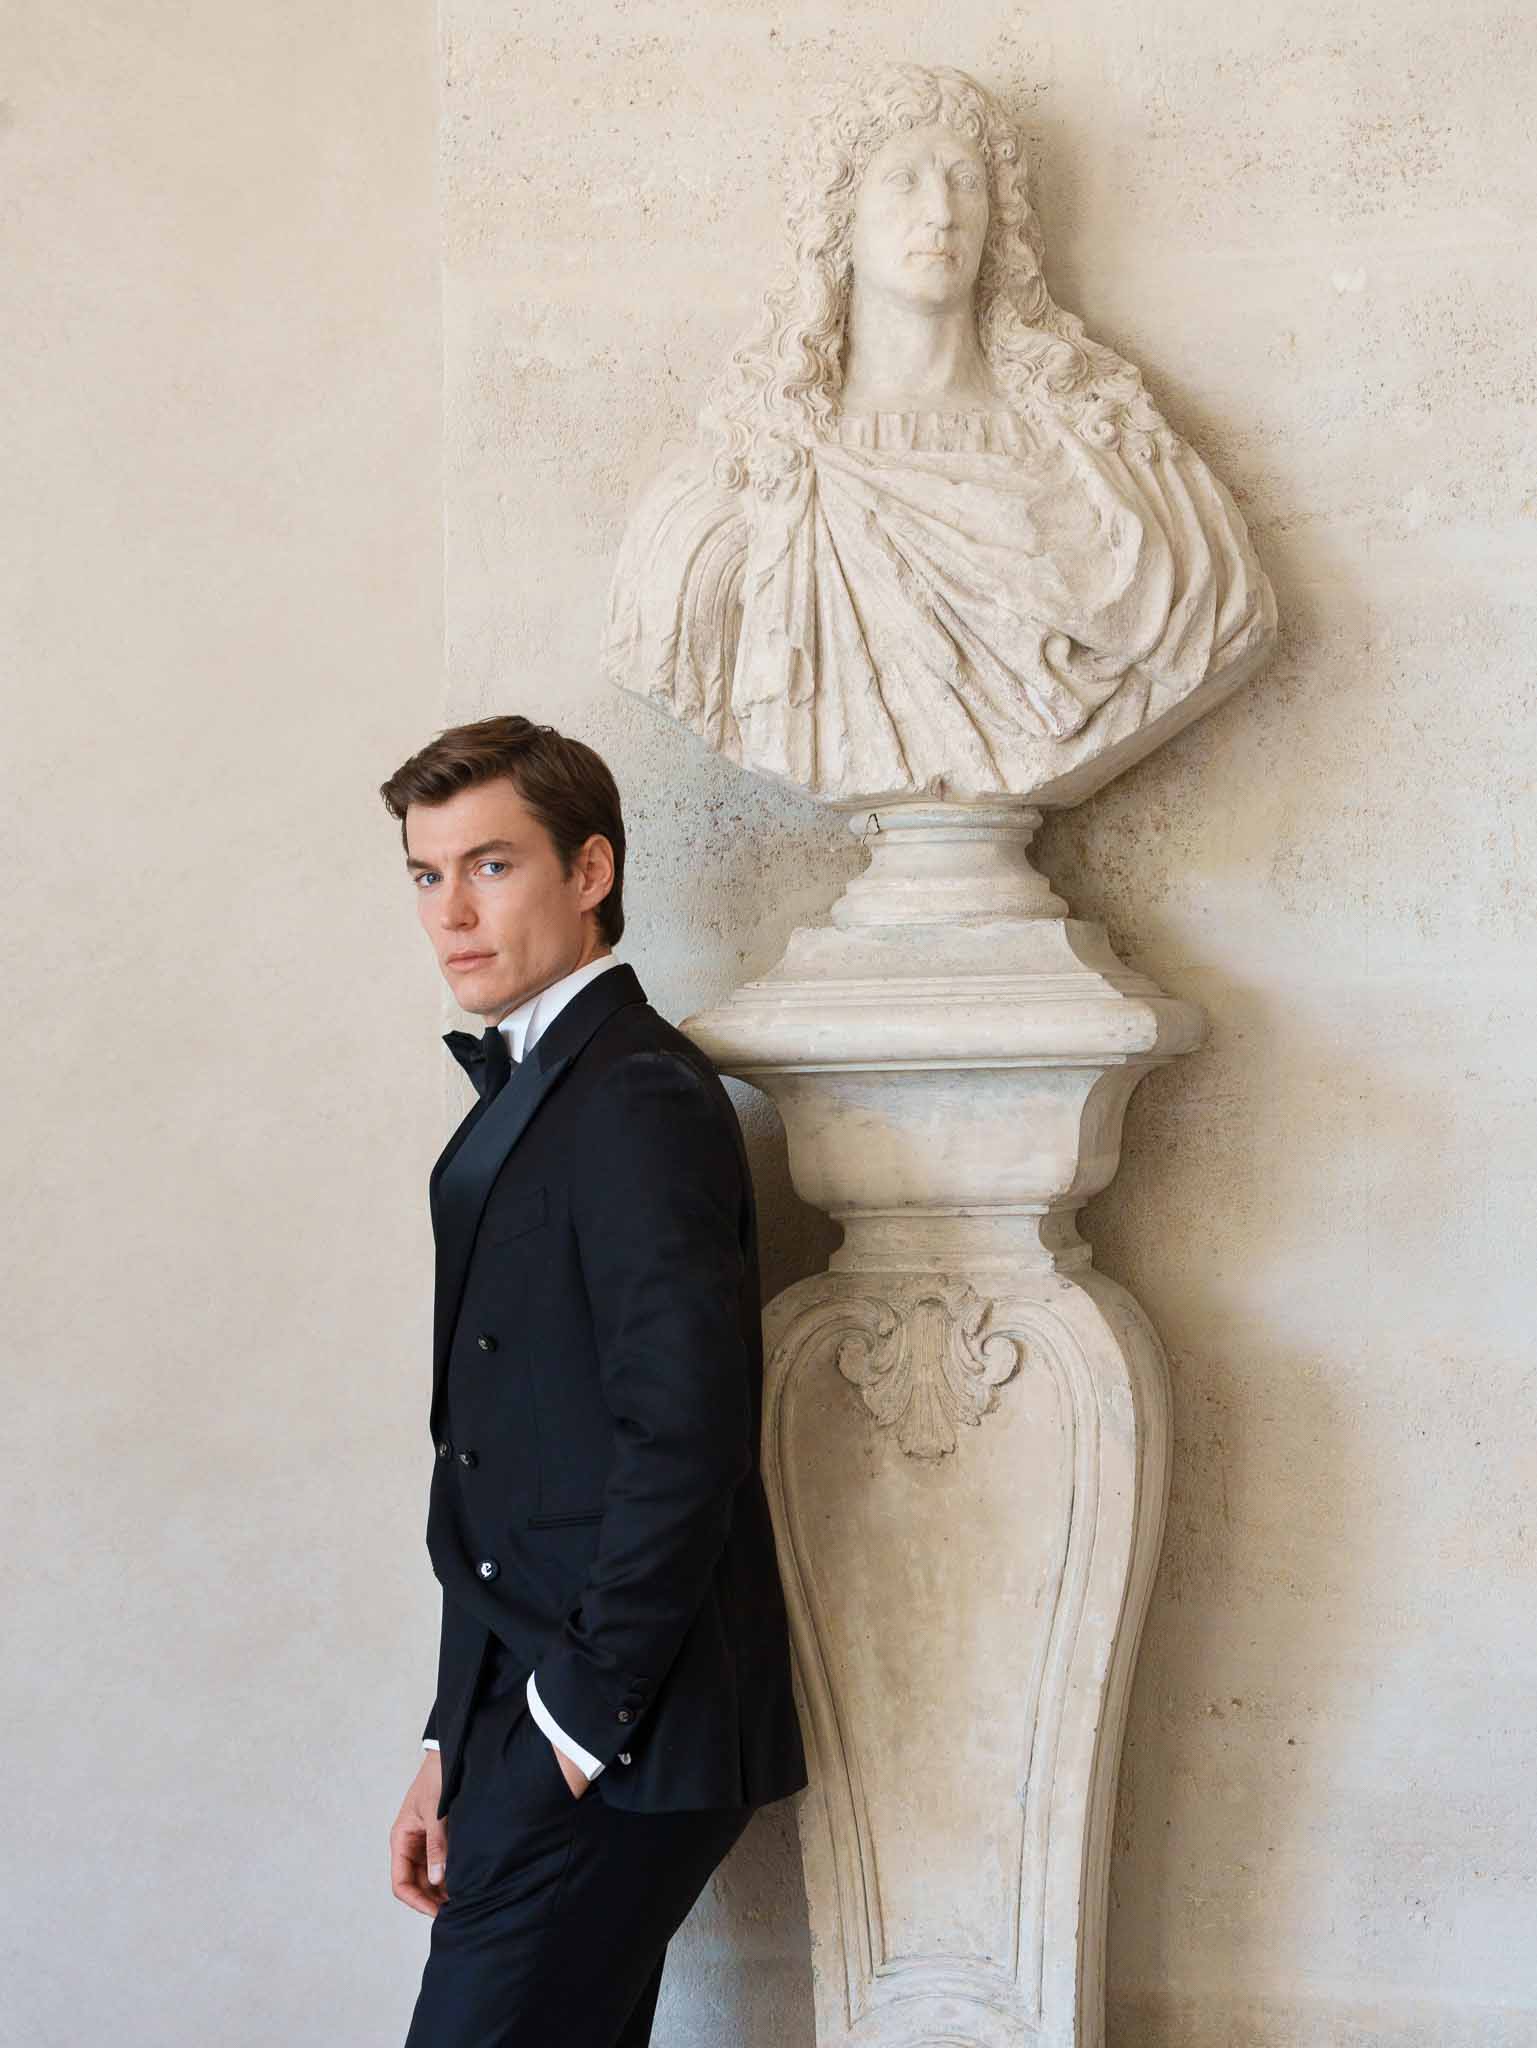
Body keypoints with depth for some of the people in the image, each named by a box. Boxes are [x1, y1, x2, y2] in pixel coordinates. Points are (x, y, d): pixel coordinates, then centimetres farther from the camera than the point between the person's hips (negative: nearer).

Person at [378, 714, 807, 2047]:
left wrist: (583, 1719, -17)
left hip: (618, 1745, -9)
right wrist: (455, 1748, 14)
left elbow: (685, 1434, -22)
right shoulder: (528, 1098, 16)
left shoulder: (638, 1100, -13)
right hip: (541, 1732, 9)